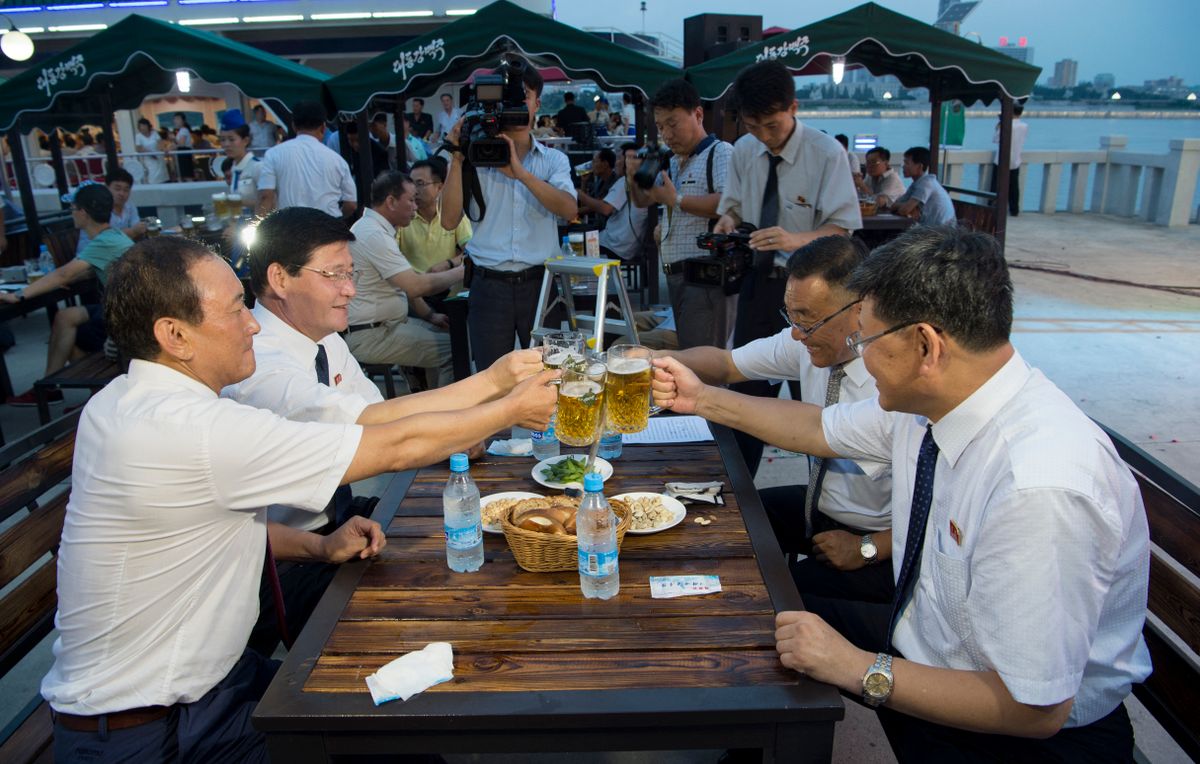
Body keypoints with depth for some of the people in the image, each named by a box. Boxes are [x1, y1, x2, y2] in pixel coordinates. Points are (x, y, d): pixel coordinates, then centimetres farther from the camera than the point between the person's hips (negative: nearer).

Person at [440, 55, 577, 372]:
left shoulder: (553, 159, 10)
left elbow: (569, 209, -10)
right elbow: (450, 221, -4)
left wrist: (520, 173, -19)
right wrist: (457, 160, -9)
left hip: (540, 283, 1)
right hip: (489, 285, 0)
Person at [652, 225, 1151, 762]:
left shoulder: (1042, 487, -35)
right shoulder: (929, 399, -11)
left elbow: (1035, 709, -29)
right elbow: (820, 429, 9)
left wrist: (860, 670, -24)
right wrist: (703, 400, 10)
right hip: (924, 633, 7)